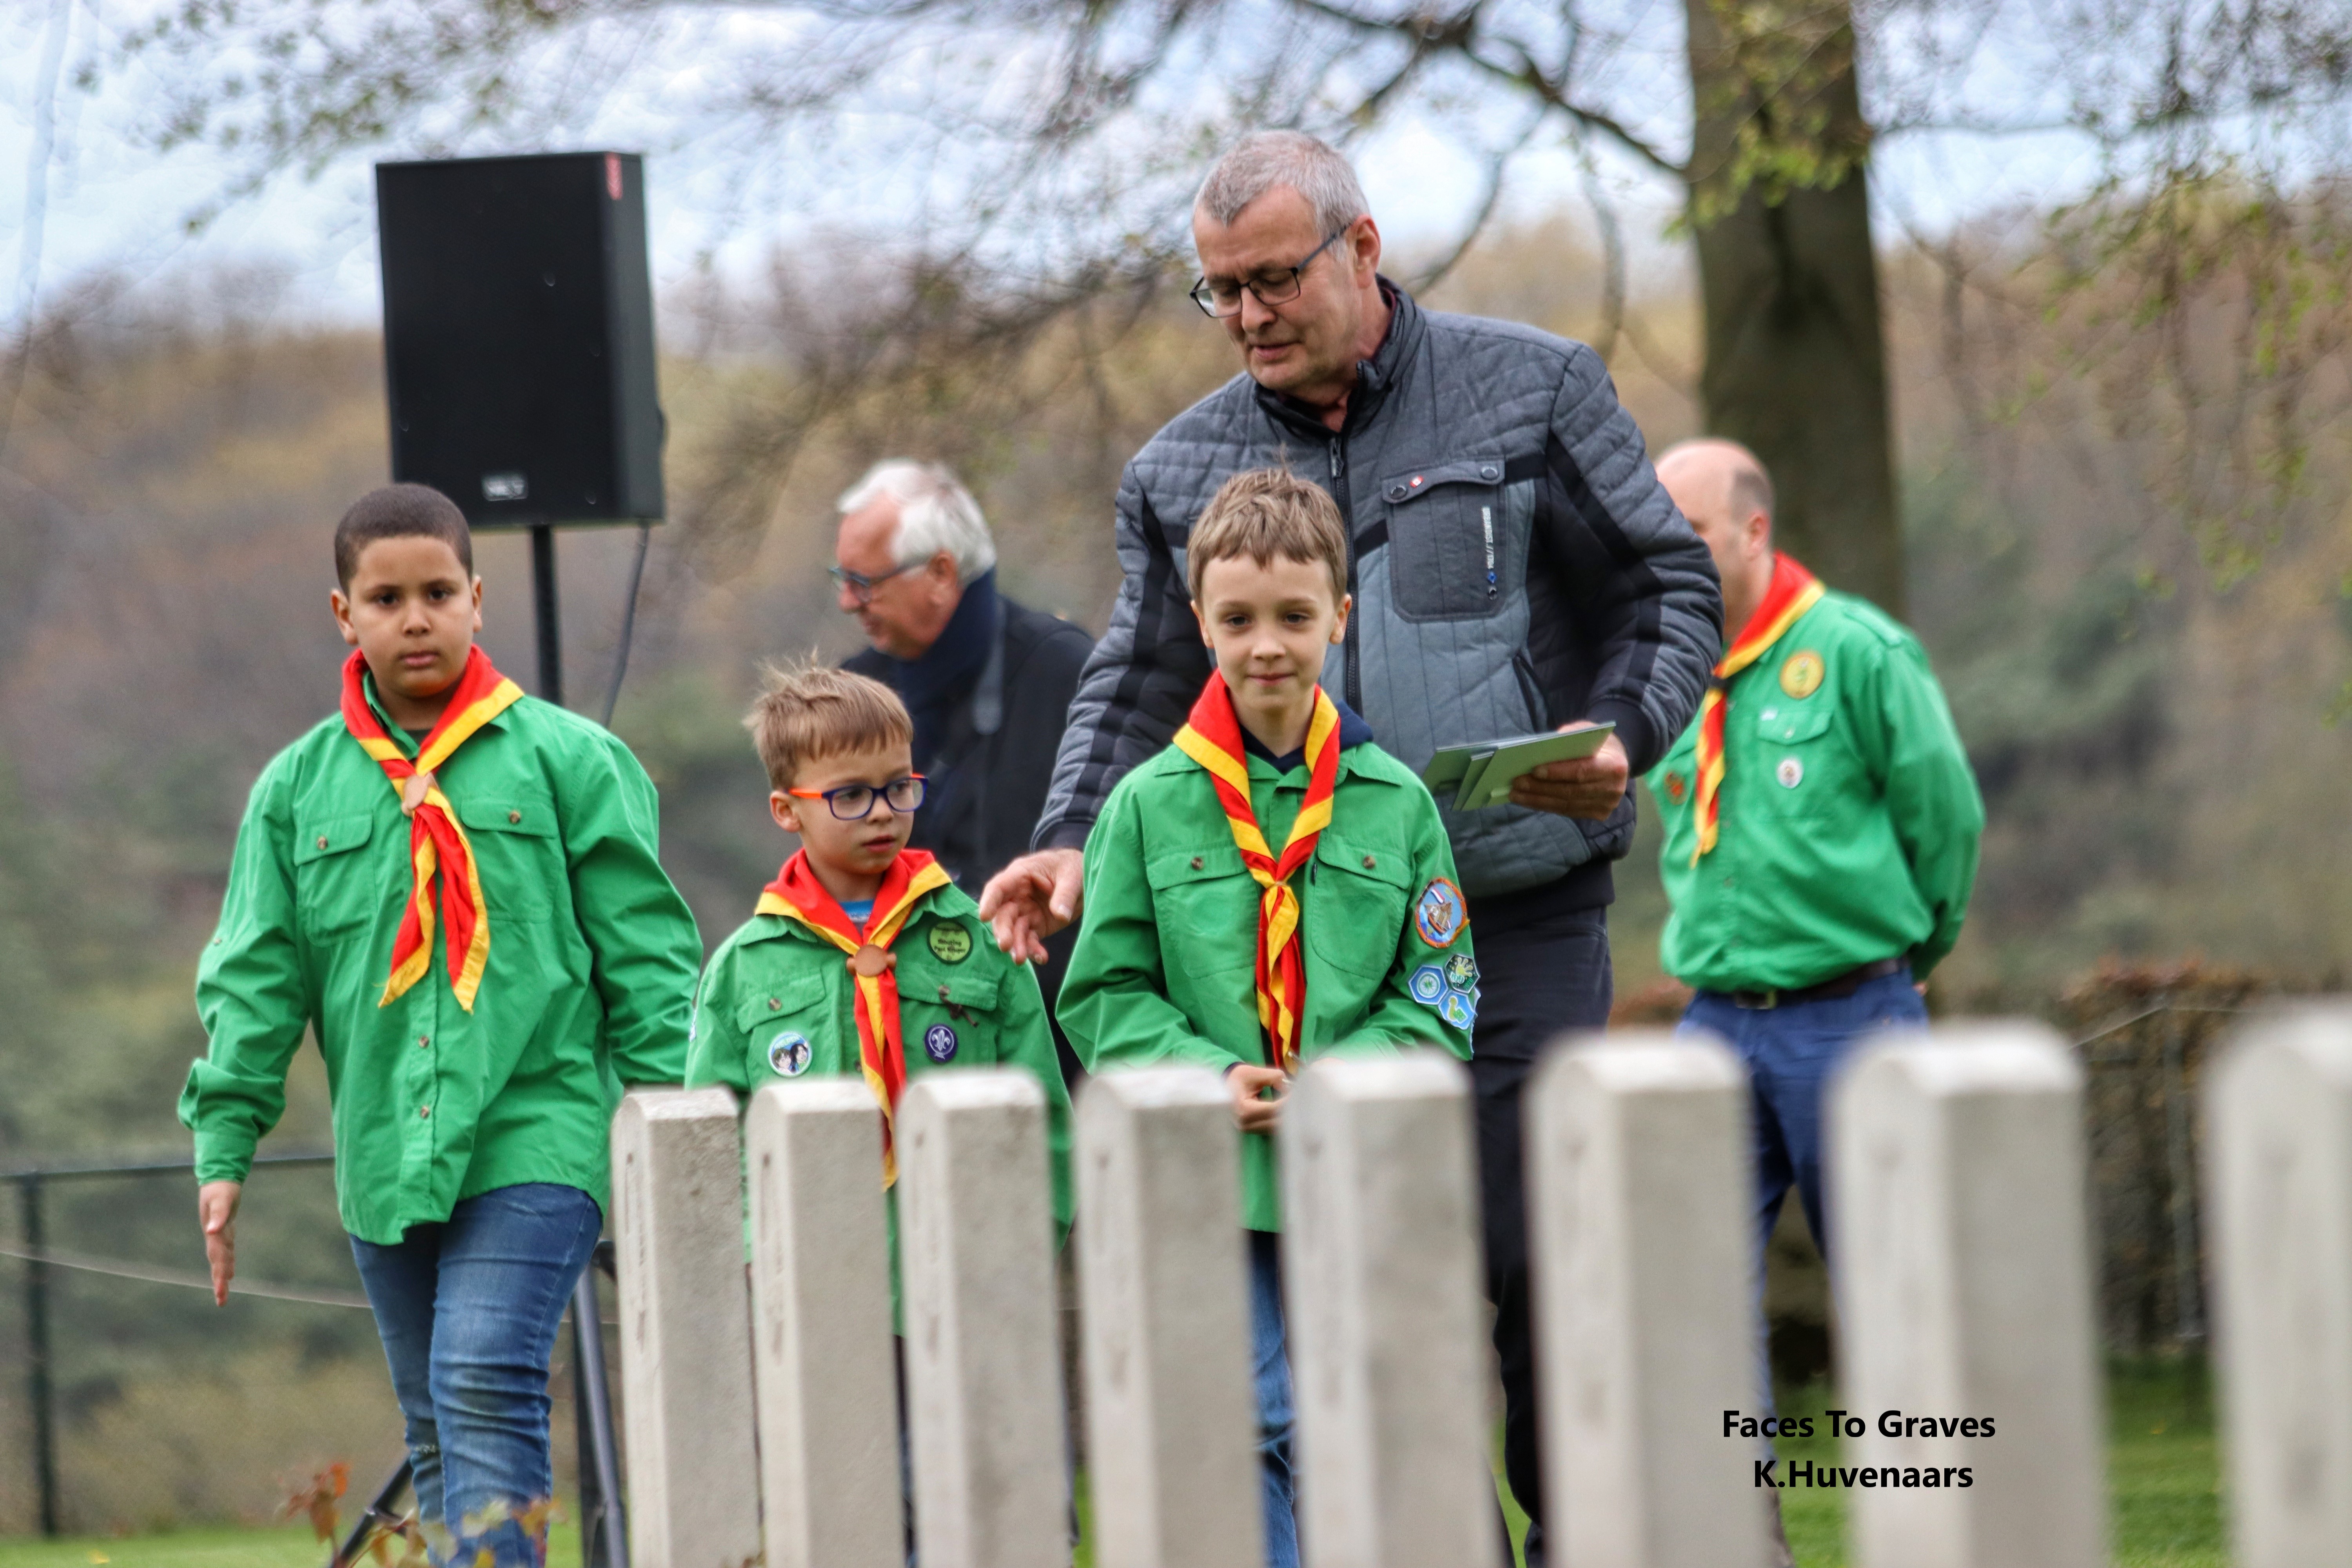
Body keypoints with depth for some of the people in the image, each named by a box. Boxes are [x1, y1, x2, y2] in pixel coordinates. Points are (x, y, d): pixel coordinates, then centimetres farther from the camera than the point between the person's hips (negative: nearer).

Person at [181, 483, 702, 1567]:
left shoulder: (566, 760, 2)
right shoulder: (299, 786, 10)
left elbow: (646, 954, 3)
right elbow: (254, 979, 10)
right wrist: (223, 1146, 1)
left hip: (533, 1140, -4)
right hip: (384, 1154, 4)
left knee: (486, 1387, -19)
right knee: (436, 1431, 8)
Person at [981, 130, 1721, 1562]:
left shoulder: (1532, 392, 4)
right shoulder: (1182, 470, 11)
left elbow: (1670, 586, 6)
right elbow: (1139, 688, 14)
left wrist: (1623, 736, -11)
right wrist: (1073, 840, -2)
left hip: (1519, 908, -3)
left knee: (1540, 1254, -6)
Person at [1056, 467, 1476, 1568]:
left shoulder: (1394, 802, 3)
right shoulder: (1149, 805, 0)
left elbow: (1440, 999, 4)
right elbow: (1103, 997, 2)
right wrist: (1208, 1077, -13)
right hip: (1216, 1187, -2)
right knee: (1247, 1431, -6)